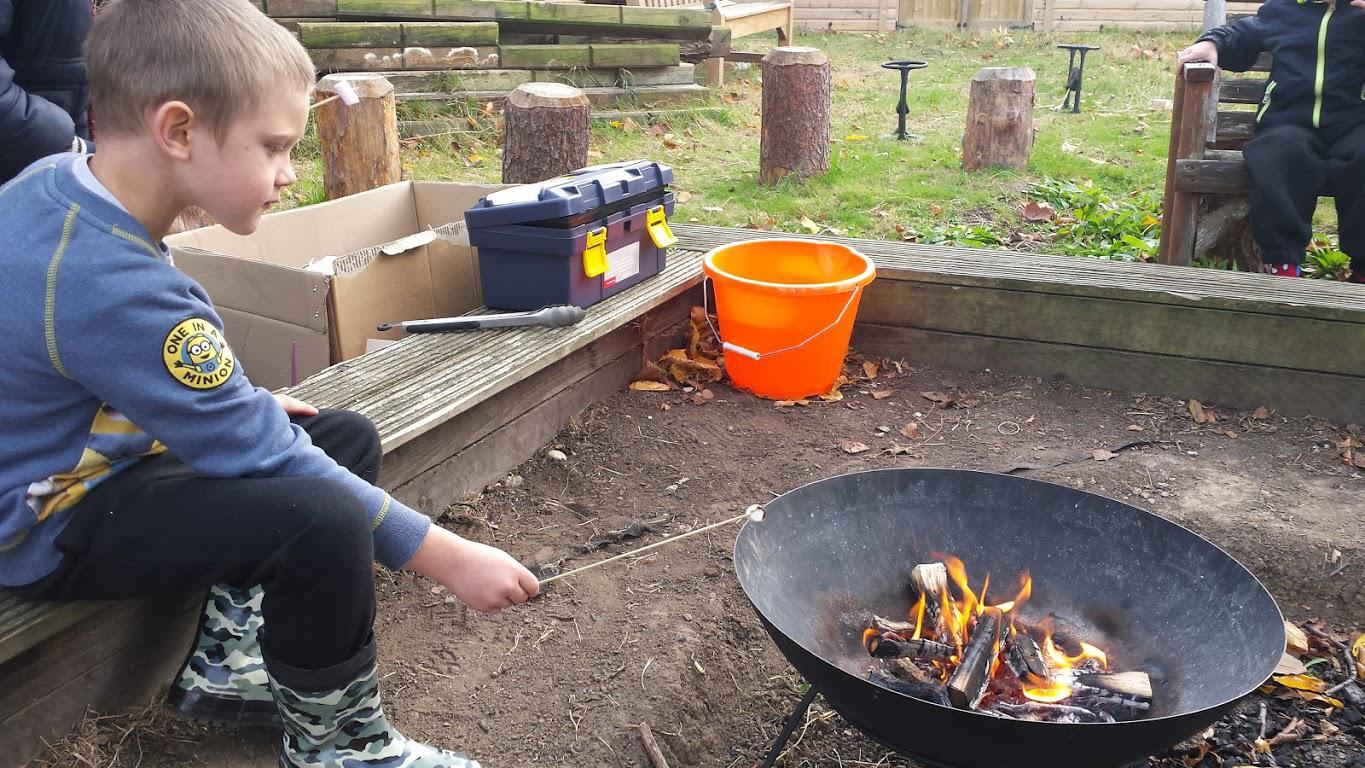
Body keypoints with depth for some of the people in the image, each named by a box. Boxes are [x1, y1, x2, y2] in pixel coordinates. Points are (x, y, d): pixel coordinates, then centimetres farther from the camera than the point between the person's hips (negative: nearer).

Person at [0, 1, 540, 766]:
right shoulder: (110, 287, -33)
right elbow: (263, 459, -30)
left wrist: (240, 407, 8)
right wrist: (448, 557, -24)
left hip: (93, 450, 10)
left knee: (349, 439, 9)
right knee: (325, 520, -31)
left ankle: (229, 657, 13)